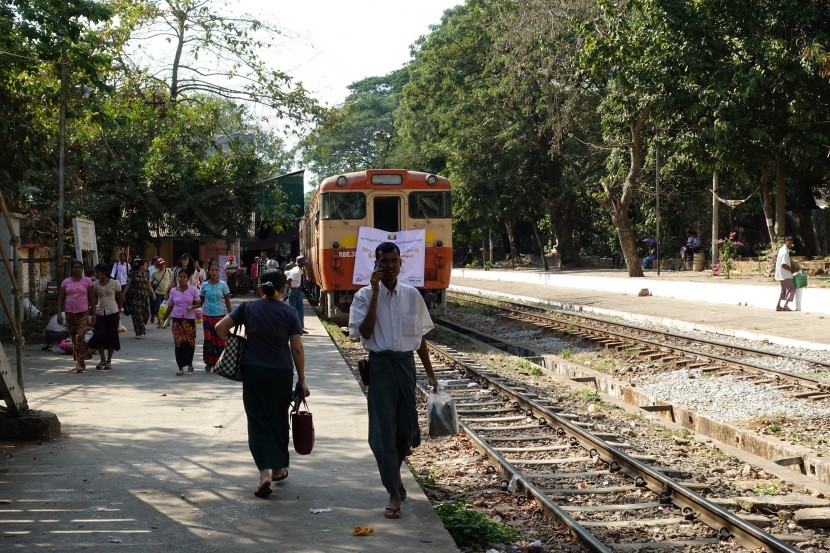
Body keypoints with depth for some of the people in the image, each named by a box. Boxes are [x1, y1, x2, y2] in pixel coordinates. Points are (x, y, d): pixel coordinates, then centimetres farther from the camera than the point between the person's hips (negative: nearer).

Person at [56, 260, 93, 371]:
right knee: (74, 338, 7)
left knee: (80, 336, -17)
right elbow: (61, 298, 9)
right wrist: (59, 313, 0)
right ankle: (80, 362, 17)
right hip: (69, 313, 3)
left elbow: (91, 298, 4)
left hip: (83, 313, -3)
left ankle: (80, 362, -17)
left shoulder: (87, 281, 3)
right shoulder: (66, 282, 9)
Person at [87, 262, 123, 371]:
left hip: (112, 313, -2)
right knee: (98, 336, -6)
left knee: (111, 336, 1)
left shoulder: (114, 283, -4)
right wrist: (93, 314, 1)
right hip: (99, 313, 2)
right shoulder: (95, 285, 4)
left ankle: (109, 361, 12)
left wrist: (119, 311, 8)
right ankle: (102, 360, 11)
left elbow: (120, 298, 6)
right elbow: (94, 299, 9)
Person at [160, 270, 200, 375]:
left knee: (190, 342, 3)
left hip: (190, 319, -1)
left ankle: (189, 364, 24)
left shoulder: (193, 290, 1)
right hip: (177, 319, 1)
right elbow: (170, 306, 13)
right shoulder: (173, 291, 6)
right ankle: (181, 367, -2)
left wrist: (192, 307, -19)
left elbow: (198, 303, 2)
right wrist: (164, 319, 12)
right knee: (179, 343, -4)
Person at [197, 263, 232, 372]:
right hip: (207, 315, 0)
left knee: (220, 339, 0)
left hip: (220, 315, 0)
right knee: (208, 339, -6)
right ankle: (208, 363, 7)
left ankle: (217, 362, 12)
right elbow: (201, 301, 9)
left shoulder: (223, 285, 0)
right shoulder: (205, 285, 2)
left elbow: (227, 301, 4)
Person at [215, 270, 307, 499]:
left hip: (253, 371, 0)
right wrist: (301, 380, 4)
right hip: (282, 372, 0)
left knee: (258, 421, 2)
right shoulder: (288, 312, -1)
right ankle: (278, 468, 29)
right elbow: (297, 348, -3)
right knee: (279, 419, 16)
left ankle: (265, 471, -14)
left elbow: (220, 328, -2)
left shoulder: (248, 308, 2)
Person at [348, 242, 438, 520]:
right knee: (383, 430, -4)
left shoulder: (412, 295, 6)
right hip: (380, 364, -3)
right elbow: (365, 332, -18)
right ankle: (394, 493, 3)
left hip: (406, 363, 3)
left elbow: (420, 336, 13)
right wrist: (375, 293, -18)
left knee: (407, 427, 10)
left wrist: (430, 372, 12)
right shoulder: (365, 296, -4)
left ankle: (394, 472, 39)